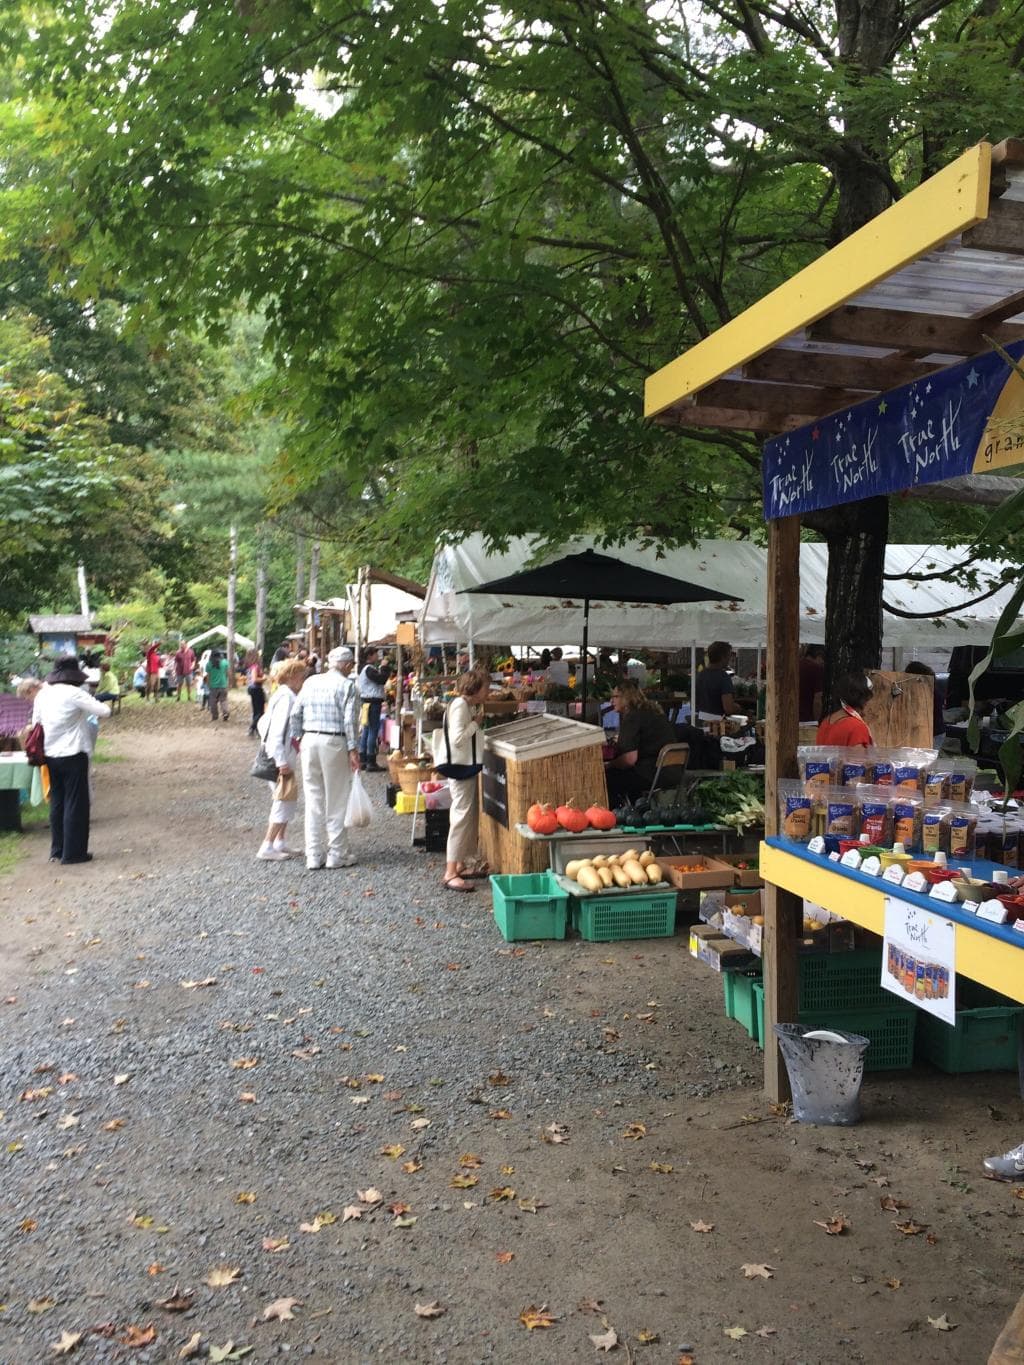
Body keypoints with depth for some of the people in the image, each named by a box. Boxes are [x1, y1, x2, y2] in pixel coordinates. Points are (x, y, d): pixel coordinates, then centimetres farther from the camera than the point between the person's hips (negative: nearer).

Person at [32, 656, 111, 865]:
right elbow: (104, 711, -16)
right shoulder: (75, 693, -15)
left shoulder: (42, 694, 4)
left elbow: (36, 722, 11)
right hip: (73, 755, -6)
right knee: (76, 803, 2)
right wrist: (102, 707, 5)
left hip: (51, 755, 6)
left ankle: (57, 850, 21)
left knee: (57, 803, 16)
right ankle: (73, 852, 5)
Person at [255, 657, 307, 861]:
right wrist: (282, 762, -24)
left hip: (281, 756, 10)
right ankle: (267, 848, -3)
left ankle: (280, 842, 24)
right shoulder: (286, 697, -16)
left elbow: (262, 723, 19)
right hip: (280, 755, -10)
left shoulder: (284, 696, 13)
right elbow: (277, 731, -23)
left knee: (288, 799, 16)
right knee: (285, 800, -6)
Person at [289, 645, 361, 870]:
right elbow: (350, 720, -11)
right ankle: (337, 854, 11)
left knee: (313, 799, 10)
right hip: (334, 742, -4)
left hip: (309, 741, 5)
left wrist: (294, 737, 15)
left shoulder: (310, 682, 10)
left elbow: (296, 713, 8)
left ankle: (313, 855, 14)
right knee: (335, 801, 5)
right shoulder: (348, 686, -5)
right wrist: (353, 750, -8)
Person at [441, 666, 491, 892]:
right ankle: (450, 873, -6)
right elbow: (457, 738, -26)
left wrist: (474, 726, 3)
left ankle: (462, 865, 25)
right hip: (461, 769, -11)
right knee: (461, 818, -9)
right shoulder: (460, 705, -17)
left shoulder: (465, 704, 14)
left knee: (470, 817, 16)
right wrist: (475, 724, -15)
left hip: (467, 768, 11)